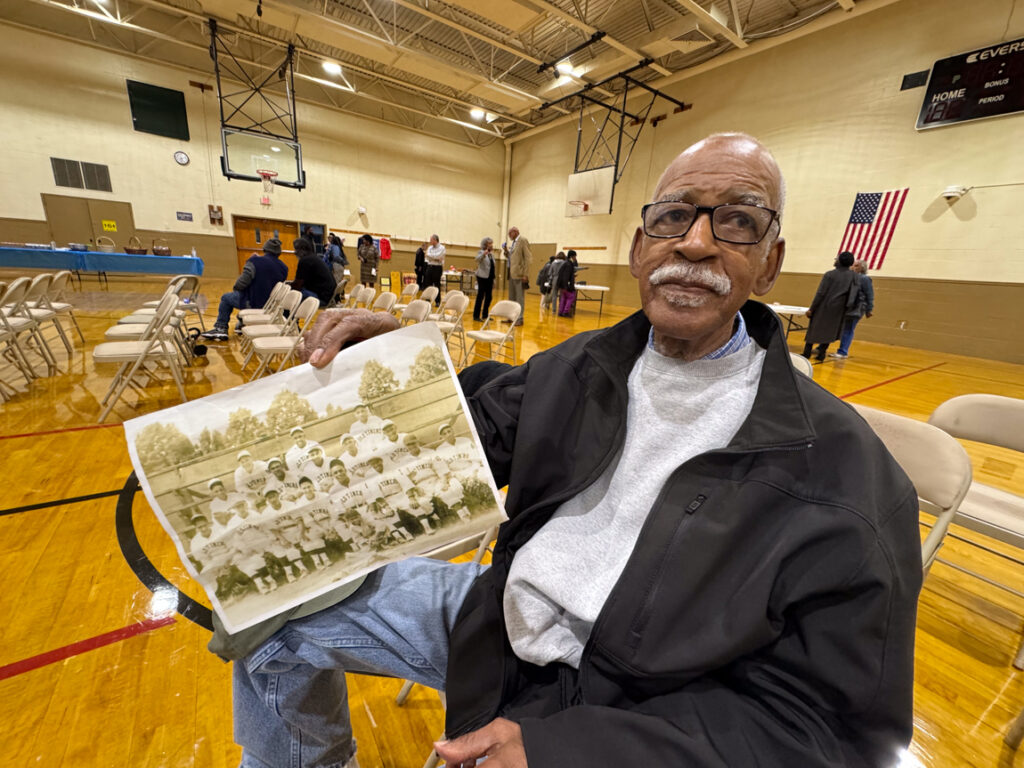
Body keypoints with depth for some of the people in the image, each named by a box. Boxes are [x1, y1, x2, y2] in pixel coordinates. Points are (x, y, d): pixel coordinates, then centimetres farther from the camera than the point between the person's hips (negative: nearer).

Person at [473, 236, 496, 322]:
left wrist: (493, 279, 19)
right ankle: (476, 316, 0)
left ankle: (485, 315, 18)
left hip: (489, 277, 7)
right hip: (482, 277, -7)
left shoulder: (491, 254, 15)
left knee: (489, 296, 8)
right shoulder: (481, 252, -5)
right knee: (480, 296, -6)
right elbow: (477, 259, -27)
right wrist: (484, 254, -47)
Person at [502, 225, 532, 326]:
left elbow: (527, 258, -12)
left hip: (519, 274, -8)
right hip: (511, 273, 9)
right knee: (511, 297, 13)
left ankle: (520, 318, 1)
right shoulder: (513, 243, 17)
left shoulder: (523, 240, -6)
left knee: (519, 297, -4)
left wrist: (525, 274, -19)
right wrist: (506, 251, 3)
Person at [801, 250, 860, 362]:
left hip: (823, 307, -3)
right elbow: (856, 293, 1)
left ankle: (806, 353, 10)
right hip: (838, 310, 3)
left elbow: (820, 293, -13)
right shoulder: (854, 276, 1)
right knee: (829, 331, 12)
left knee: (814, 329, 7)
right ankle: (821, 354, 10)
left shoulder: (830, 274, -11)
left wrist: (811, 308, -9)